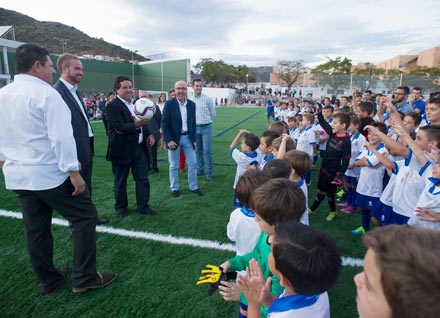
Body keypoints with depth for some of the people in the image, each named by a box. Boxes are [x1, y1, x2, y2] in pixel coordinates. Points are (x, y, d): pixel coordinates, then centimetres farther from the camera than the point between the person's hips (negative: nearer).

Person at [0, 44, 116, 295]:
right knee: (86, 216, 4)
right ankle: (85, 277, 10)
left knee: (36, 229, 15)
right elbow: (61, 137, -21)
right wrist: (73, 172, -19)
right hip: (49, 174, -8)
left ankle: (49, 281, 31)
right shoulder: (46, 93, -14)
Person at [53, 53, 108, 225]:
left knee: (86, 188, 22)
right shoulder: (57, 92, -18)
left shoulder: (75, 90, 12)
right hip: (75, 153, -9)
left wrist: (90, 147, 15)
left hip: (86, 149, 9)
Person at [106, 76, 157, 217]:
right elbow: (120, 127, -25)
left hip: (139, 148, 7)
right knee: (120, 181, 10)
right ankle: (120, 207, 28)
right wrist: (135, 125, -40)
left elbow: (143, 123, 21)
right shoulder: (113, 106, -13)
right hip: (122, 150, -6)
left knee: (143, 179, 9)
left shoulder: (135, 103, 11)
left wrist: (148, 134, 6)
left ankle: (143, 207, 21)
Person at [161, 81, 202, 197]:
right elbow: (164, 123, -9)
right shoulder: (169, 104, -8)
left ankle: (193, 187, 24)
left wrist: (194, 139, 6)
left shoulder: (192, 104, 4)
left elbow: (193, 123, 9)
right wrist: (168, 140, -15)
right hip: (174, 138, -3)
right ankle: (174, 188, 23)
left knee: (192, 164, 7)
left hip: (188, 137, 4)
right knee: (174, 166, 8)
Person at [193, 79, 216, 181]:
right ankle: (199, 170, 23)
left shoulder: (207, 99, -3)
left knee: (207, 150, -4)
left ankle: (209, 173, 3)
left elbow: (213, 113, 5)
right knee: (198, 150, 11)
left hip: (206, 127, -3)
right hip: (195, 128, 3)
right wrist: (194, 123, 12)